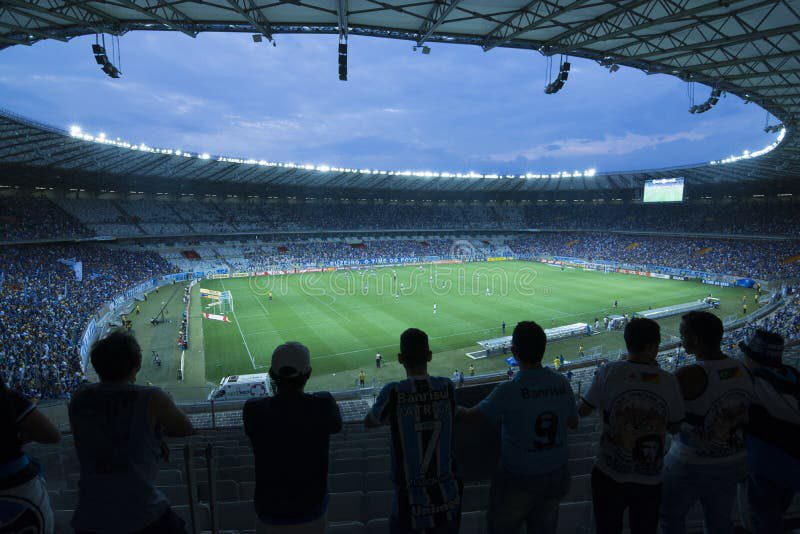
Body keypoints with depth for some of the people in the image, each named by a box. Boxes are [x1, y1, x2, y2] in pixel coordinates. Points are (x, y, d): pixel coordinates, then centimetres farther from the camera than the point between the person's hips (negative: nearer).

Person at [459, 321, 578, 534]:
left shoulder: (509, 391, -25)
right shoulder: (561, 383, -10)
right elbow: (573, 423, 5)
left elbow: (471, 416, -13)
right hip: (557, 475, 5)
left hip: (519, 479, -5)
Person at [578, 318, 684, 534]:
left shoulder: (608, 373, -16)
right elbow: (674, 428, 4)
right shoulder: (669, 381, -10)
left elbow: (582, 410, -5)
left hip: (610, 477, -2)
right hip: (650, 482, 2)